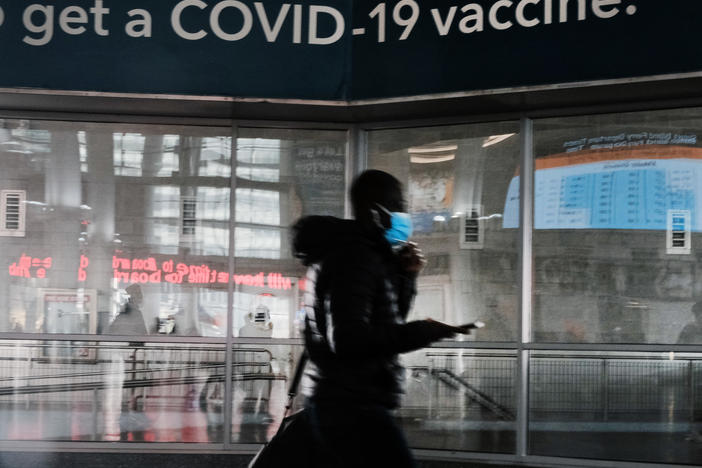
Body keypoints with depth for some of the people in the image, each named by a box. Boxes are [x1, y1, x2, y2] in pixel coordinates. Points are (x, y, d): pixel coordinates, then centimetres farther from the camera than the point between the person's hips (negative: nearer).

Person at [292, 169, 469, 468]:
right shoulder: (355, 258, -15)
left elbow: (387, 322, 23)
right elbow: (347, 339, -26)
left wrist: (405, 276, 9)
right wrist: (421, 332, -23)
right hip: (353, 408, -11)